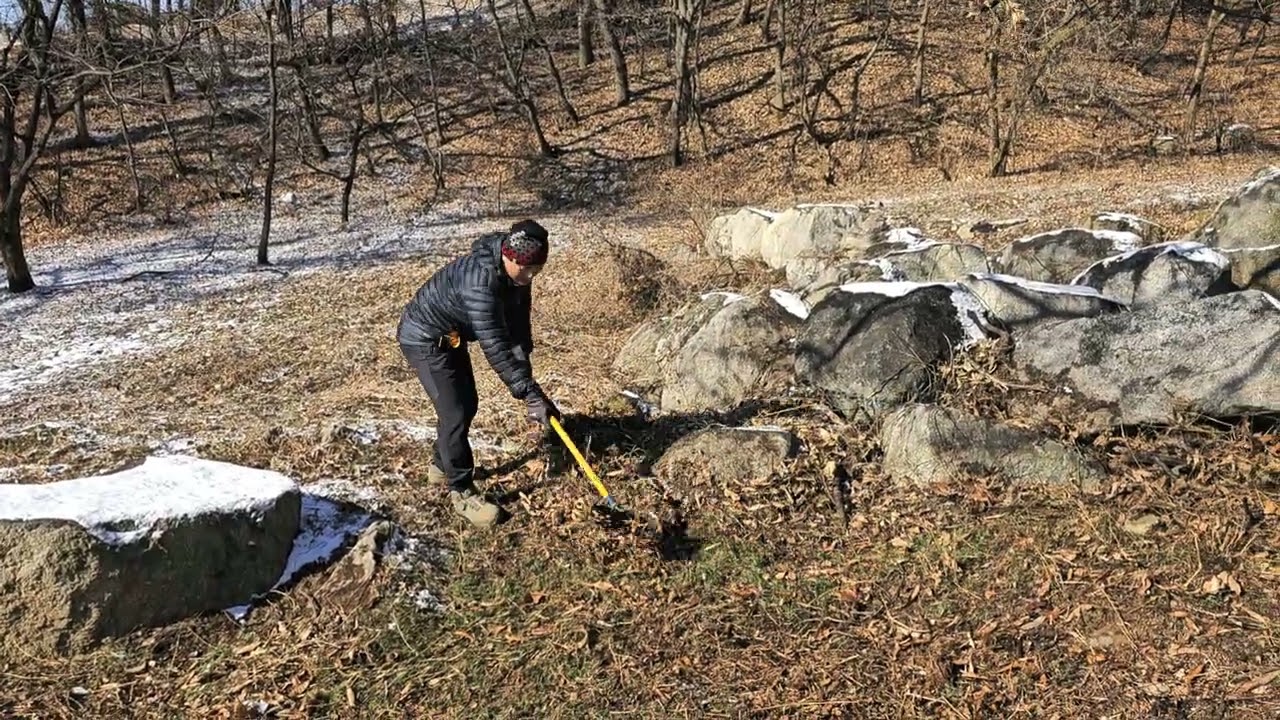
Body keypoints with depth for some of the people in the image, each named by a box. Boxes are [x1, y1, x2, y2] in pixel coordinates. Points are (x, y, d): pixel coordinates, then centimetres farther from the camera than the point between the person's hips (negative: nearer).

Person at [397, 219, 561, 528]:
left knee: (468, 403, 17)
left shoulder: (516, 274, -10)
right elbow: (494, 347, -39)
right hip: (424, 338, -9)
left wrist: (527, 381, -13)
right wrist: (530, 393, -37)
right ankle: (461, 492, 2)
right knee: (455, 412, -11)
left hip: (451, 336, 9)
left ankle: (442, 466, 37)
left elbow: (518, 328, -5)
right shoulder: (480, 281, -38)